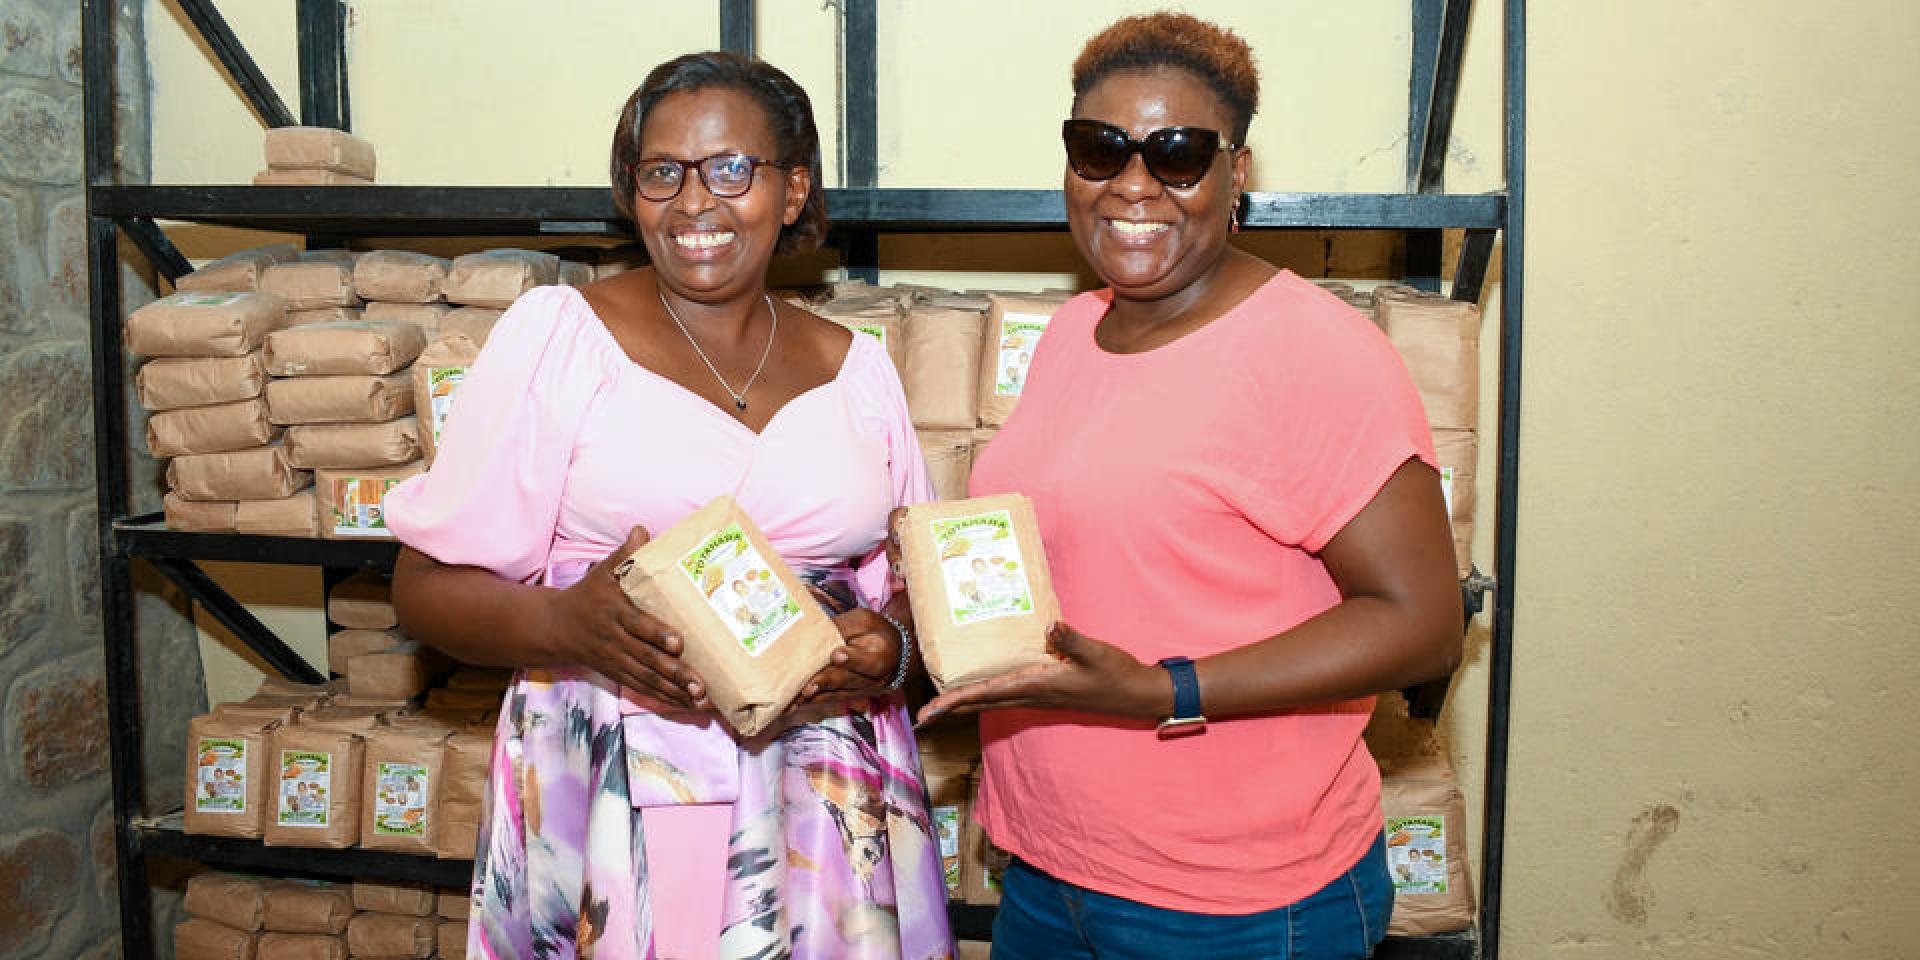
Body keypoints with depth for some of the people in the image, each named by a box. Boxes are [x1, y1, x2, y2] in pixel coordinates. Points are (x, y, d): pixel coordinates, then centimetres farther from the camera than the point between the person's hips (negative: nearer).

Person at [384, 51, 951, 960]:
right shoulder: (557, 331, -3)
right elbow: (426, 584, -3)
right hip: (613, 792, -2)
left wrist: (887, 643, -9)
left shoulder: (856, 366, 8)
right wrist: (567, 622, -21)